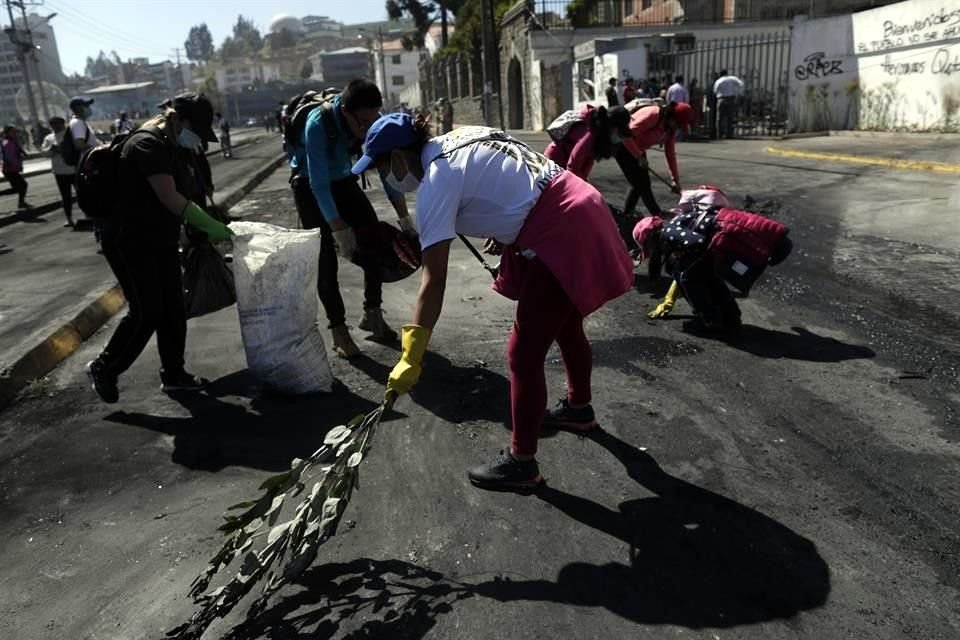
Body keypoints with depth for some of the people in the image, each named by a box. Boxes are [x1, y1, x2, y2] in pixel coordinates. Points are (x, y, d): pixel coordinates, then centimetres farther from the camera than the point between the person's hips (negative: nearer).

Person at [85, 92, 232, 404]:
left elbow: (182, 194, 14)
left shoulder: (172, 147, 13)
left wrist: (210, 225, 4)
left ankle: (173, 374, 21)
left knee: (173, 308, 9)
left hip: (161, 242, 9)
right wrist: (212, 227, -25)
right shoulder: (147, 143, -18)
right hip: (130, 243, -9)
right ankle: (104, 367, 14)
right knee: (147, 312, -6)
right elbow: (170, 198, -26)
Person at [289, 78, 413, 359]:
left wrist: (404, 218, -17)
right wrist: (339, 230, -33)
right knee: (325, 255, -11)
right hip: (310, 184, -5)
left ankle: (372, 313, 10)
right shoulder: (318, 124, -35)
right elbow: (319, 184, -33)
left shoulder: (369, 121, -21)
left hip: (343, 179, 5)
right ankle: (338, 329, -2)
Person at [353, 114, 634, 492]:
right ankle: (579, 408, 50)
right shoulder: (457, 141, 11)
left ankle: (521, 463, 14)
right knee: (565, 326, 27)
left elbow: (434, 281, -18)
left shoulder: (435, 182, -13)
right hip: (581, 214, 10)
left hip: (561, 234, -10)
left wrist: (411, 359, -17)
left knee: (523, 354, 0)